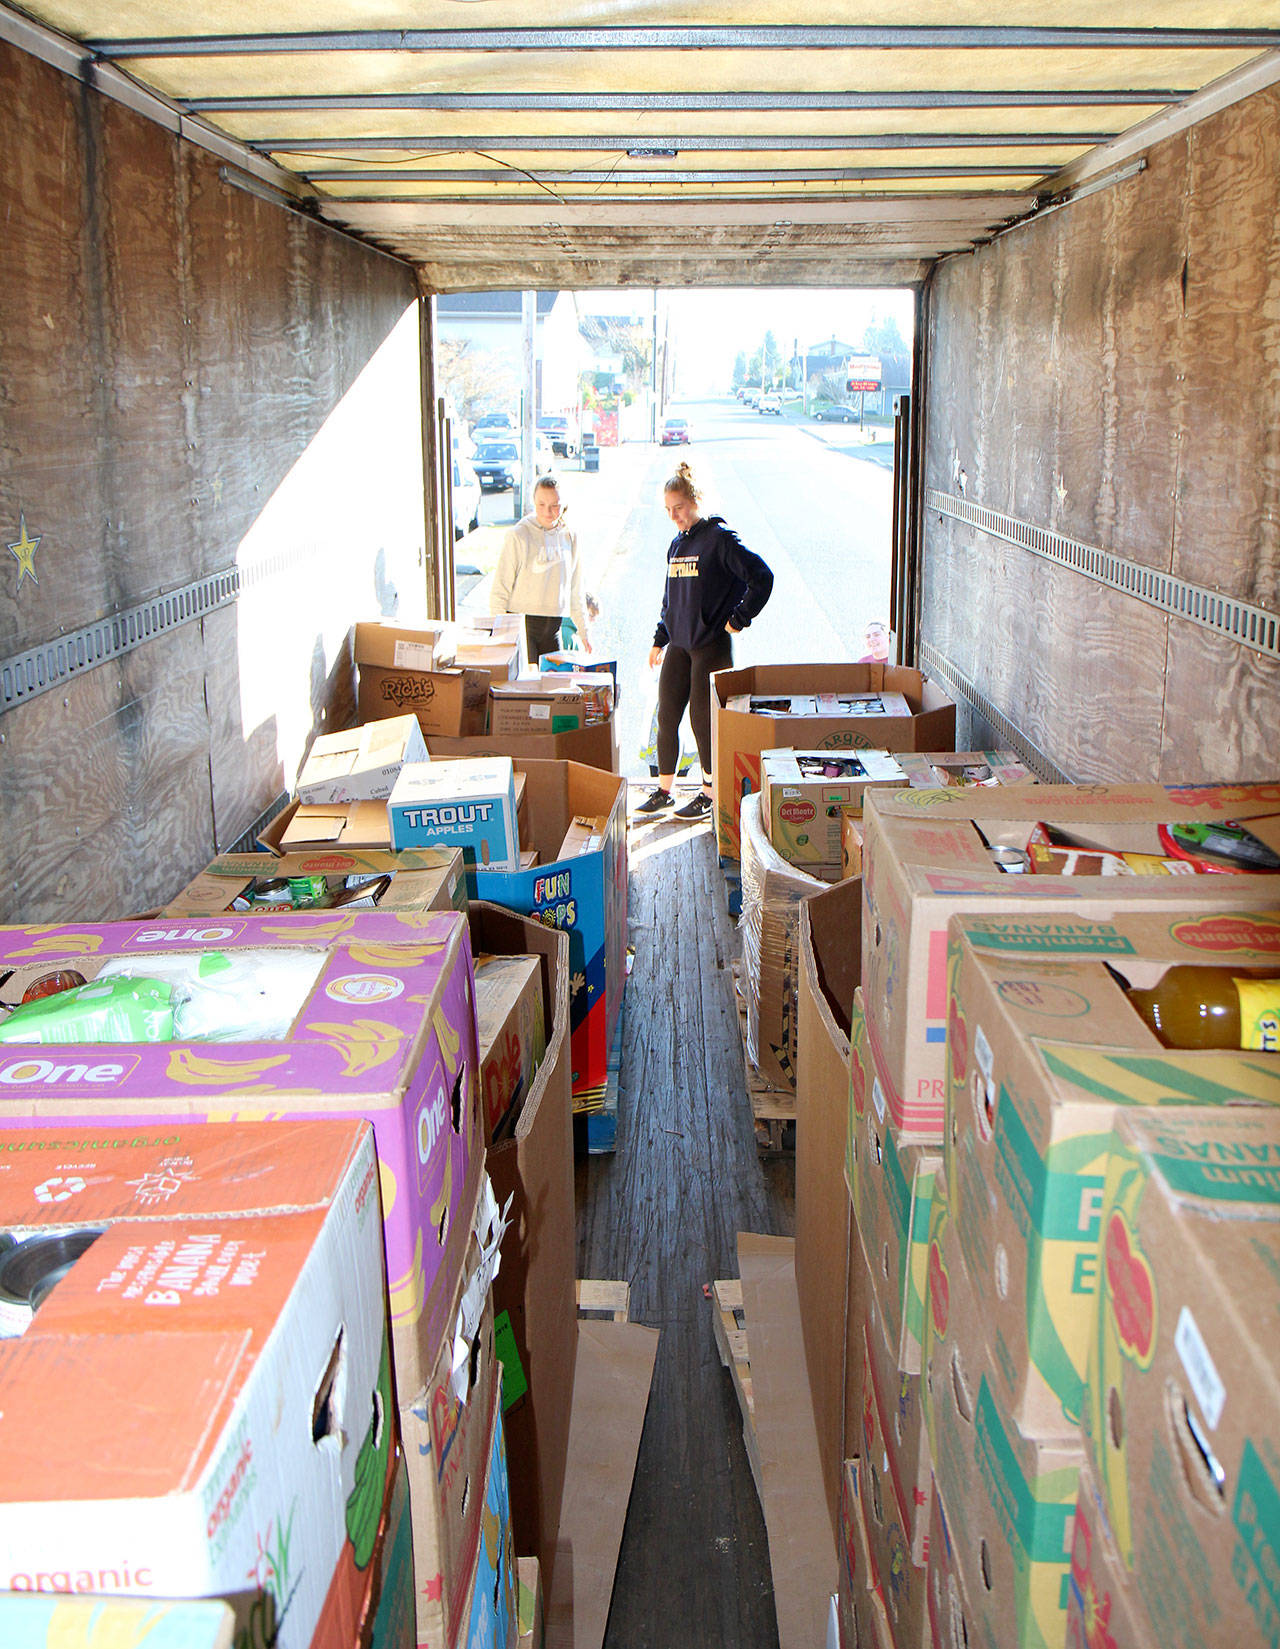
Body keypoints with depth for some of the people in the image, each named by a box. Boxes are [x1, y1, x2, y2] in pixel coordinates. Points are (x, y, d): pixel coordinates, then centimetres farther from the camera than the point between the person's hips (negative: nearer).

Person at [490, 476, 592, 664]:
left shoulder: (570, 536, 7)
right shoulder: (519, 535, -8)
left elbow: (575, 589, 17)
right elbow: (499, 590, -7)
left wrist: (583, 629, 19)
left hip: (553, 627, 5)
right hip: (521, 624, -5)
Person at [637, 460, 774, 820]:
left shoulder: (720, 539, -11)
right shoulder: (677, 544, 12)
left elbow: (761, 577, -14)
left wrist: (738, 619, -11)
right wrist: (659, 640, 19)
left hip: (712, 645, -7)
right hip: (678, 644, 7)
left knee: (703, 720, -1)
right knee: (666, 717, 7)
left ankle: (709, 794, 13)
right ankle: (663, 790, 20)